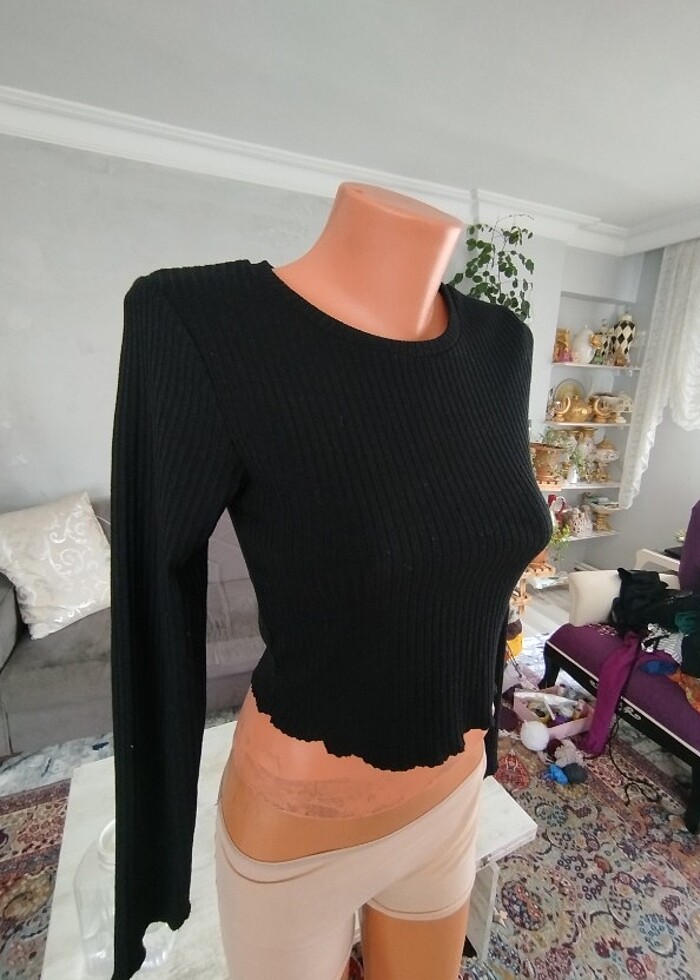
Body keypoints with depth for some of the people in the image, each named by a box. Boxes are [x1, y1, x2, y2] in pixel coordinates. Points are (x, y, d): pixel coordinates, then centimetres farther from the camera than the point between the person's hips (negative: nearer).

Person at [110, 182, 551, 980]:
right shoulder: (197, 323, -24)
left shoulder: (500, 346, -6)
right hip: (295, 831, -4)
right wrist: (154, 870, -2)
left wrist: (481, 745, 14)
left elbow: (483, 584, 2)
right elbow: (154, 623, -16)